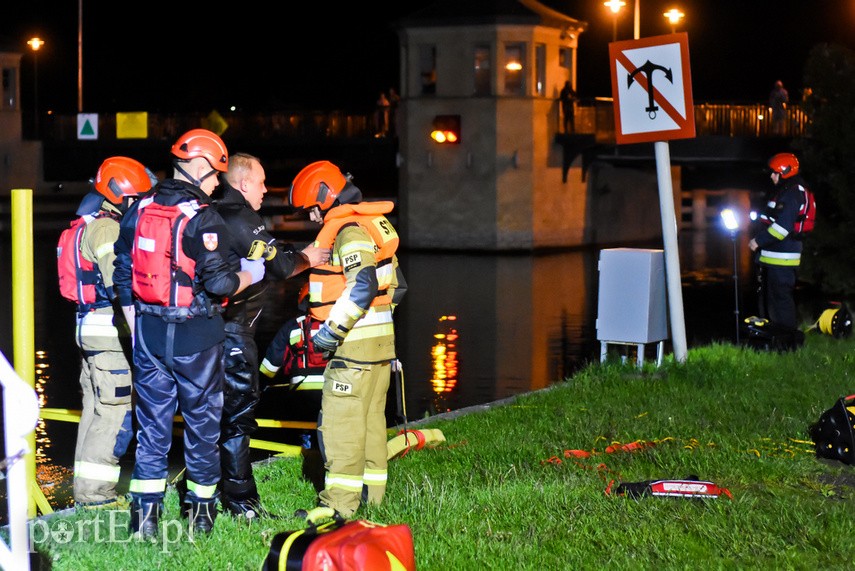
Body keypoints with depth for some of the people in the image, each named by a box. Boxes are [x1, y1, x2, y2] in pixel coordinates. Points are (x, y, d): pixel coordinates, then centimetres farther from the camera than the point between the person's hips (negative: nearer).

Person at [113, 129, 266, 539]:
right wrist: (252, 273, 2)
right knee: (202, 421, 10)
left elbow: (123, 274, 11)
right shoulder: (203, 219, -15)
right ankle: (200, 509, 19)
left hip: (149, 331, 5)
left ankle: (145, 513, 6)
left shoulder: (140, 210, 5)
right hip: (195, 335, -5)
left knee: (152, 422, 9)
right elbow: (218, 283, -18)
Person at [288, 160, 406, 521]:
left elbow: (362, 286, -26)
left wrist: (332, 331, -22)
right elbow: (395, 286, 21)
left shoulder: (348, 230, -14)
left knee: (340, 420, -8)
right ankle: (370, 493, 22)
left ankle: (340, 503, -8)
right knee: (370, 417, 15)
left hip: (356, 343, -10)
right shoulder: (370, 224, 17)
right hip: (379, 341, 10)